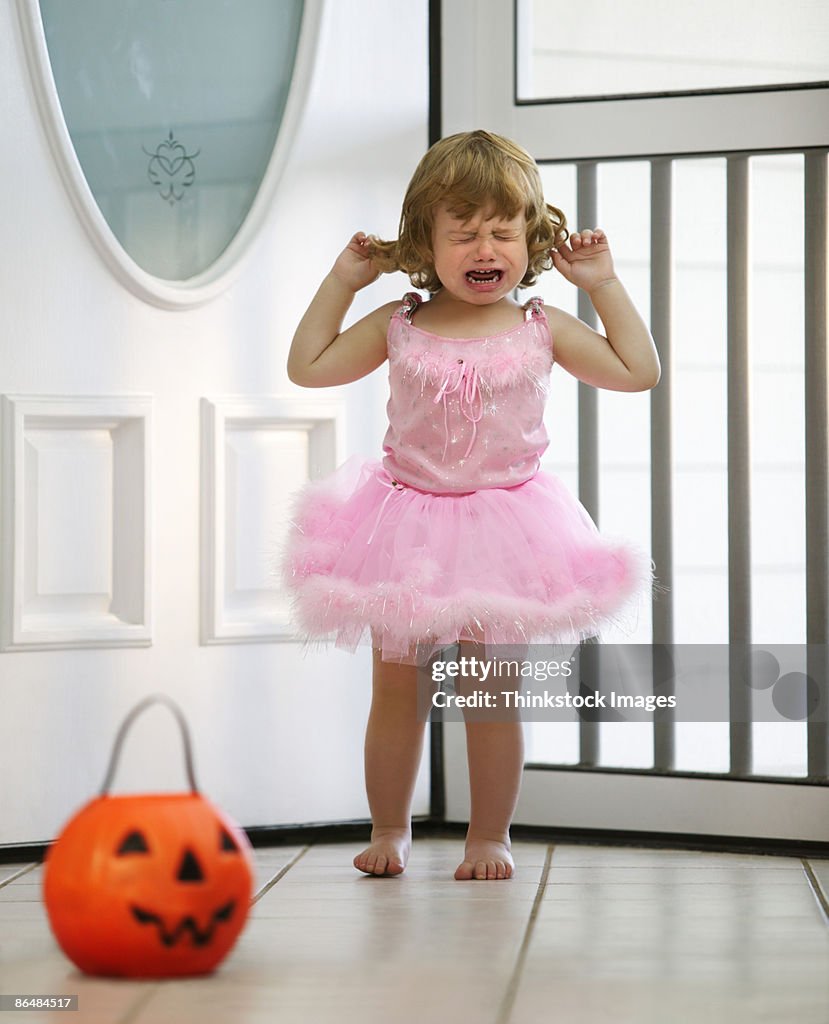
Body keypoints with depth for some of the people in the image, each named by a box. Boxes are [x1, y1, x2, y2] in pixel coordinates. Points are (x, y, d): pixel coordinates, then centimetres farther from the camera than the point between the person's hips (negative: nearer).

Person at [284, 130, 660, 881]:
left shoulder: (540, 330, -1)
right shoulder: (398, 326, 1)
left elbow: (638, 371, 1)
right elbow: (309, 367, 7)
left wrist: (603, 284, -1)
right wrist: (342, 282, 4)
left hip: (501, 524, -1)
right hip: (408, 524, 1)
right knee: (396, 686, 7)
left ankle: (489, 837, 14)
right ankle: (389, 831, 21)